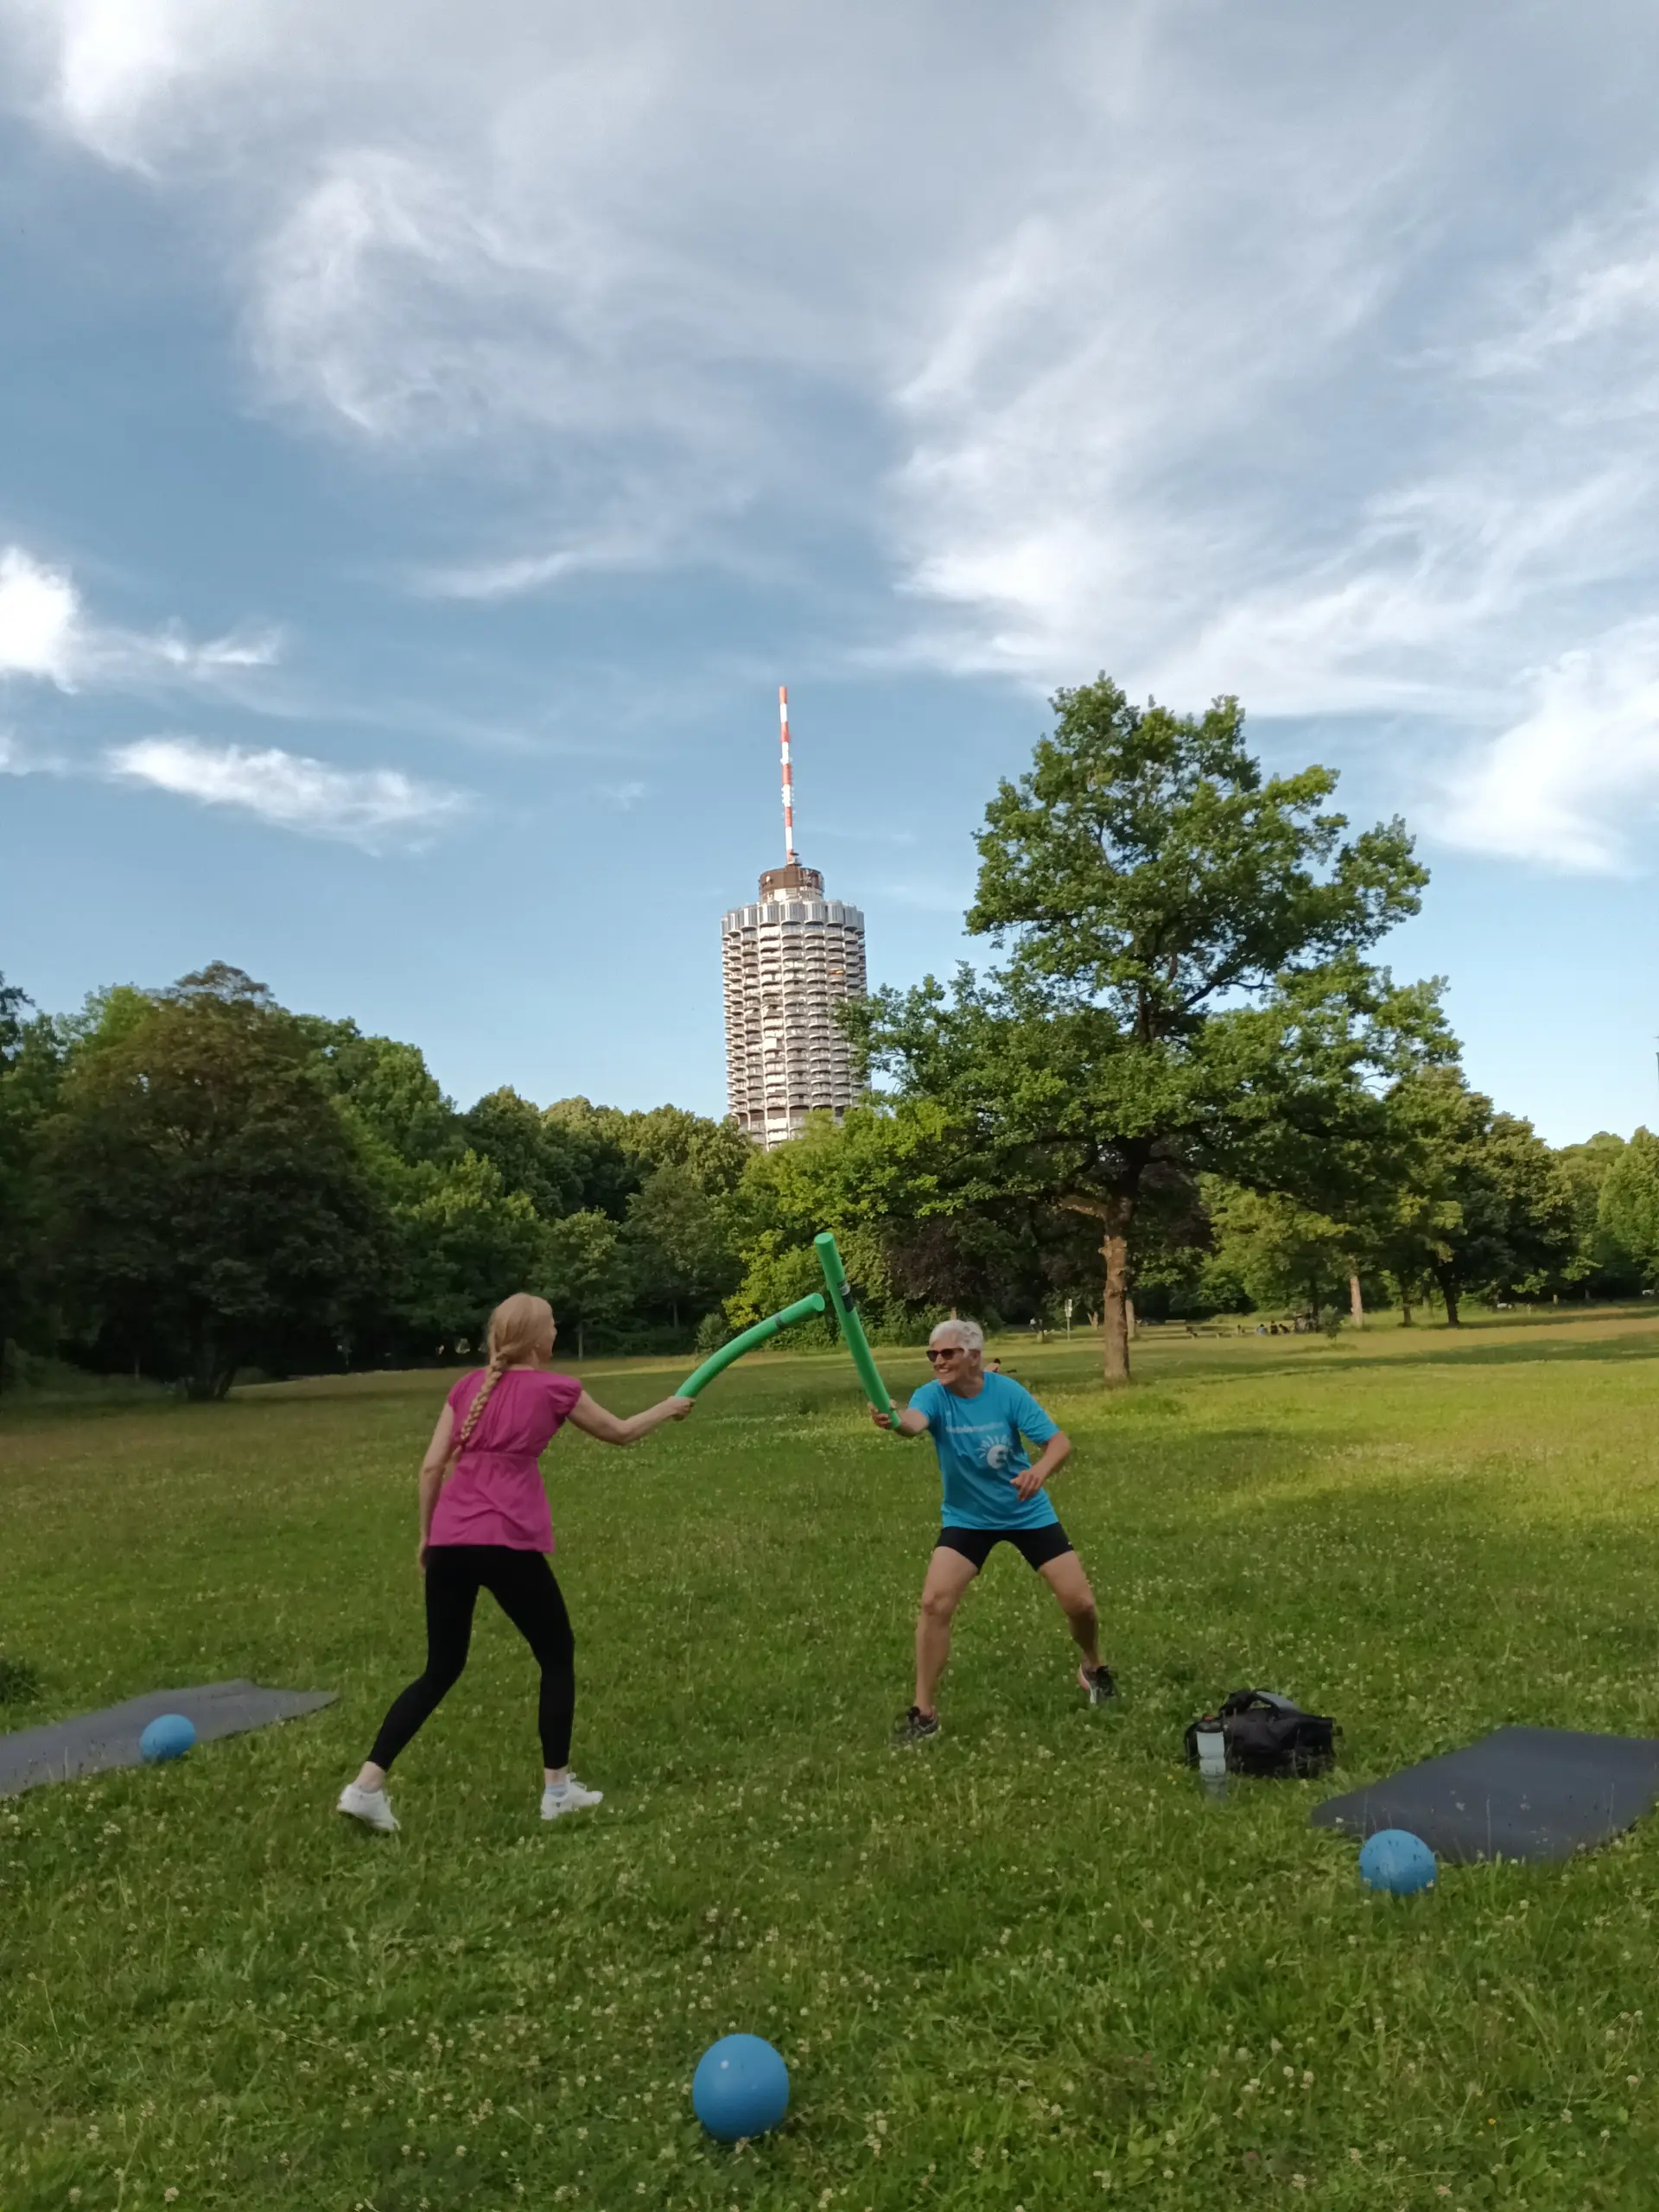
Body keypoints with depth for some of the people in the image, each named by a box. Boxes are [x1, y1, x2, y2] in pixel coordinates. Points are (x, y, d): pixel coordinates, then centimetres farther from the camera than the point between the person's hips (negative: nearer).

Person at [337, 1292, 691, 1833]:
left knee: (441, 1670, 18)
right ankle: (557, 1788, 19)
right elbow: (620, 1433, 17)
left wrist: (426, 1535, 20)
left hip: (449, 1542, 5)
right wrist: (668, 1409, 33)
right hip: (508, 1542, -5)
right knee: (557, 1656, 15)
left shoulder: (468, 1385, 13)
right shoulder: (554, 1388, 3)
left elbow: (431, 1468, 9)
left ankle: (366, 1784, 9)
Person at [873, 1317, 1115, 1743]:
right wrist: (894, 1420, -68)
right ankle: (924, 1713, -2)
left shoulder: (1007, 1392, -18)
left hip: (1028, 1512, 0)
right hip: (966, 1518, 0)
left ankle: (1093, 1668, 34)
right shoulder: (933, 1396, -19)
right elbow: (914, 1422, -43)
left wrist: (1040, 1470, -42)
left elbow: (1060, 1442, -19)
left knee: (1080, 1603, -1)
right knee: (934, 1603, -17)